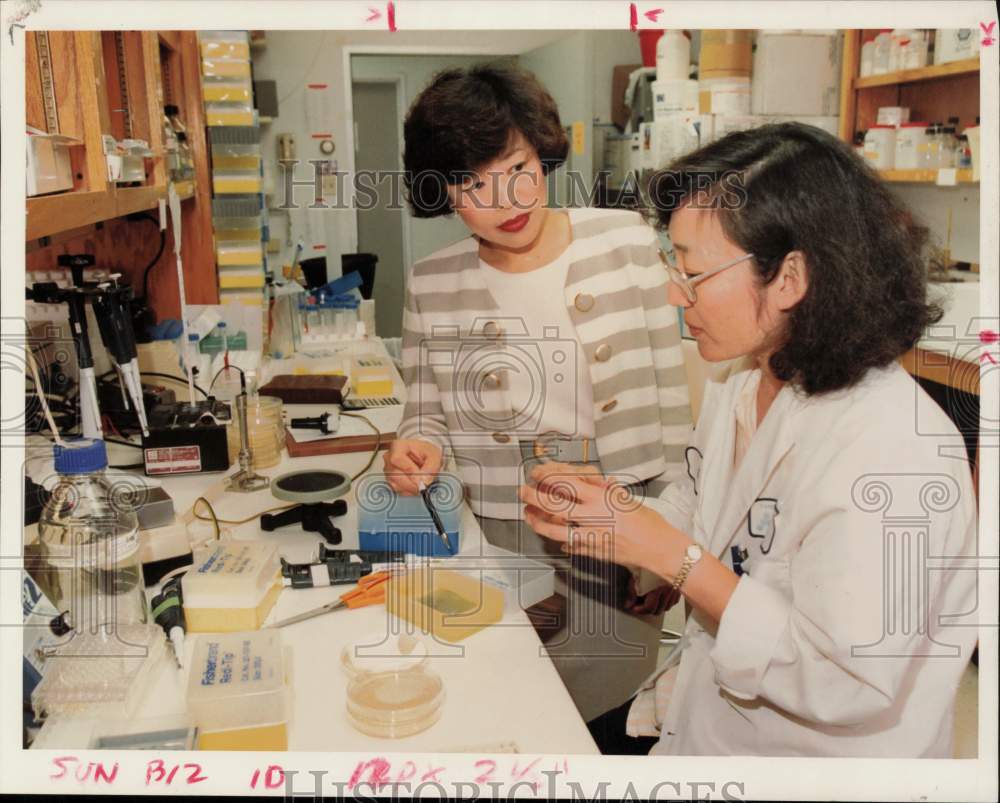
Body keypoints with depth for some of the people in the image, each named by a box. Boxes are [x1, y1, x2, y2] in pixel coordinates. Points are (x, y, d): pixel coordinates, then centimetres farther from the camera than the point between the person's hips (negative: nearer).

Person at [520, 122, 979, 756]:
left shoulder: (887, 447, -30)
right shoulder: (739, 381, -2)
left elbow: (846, 688, -28)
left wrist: (670, 552, -27)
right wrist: (610, 512, -11)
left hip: (811, 750, -7)